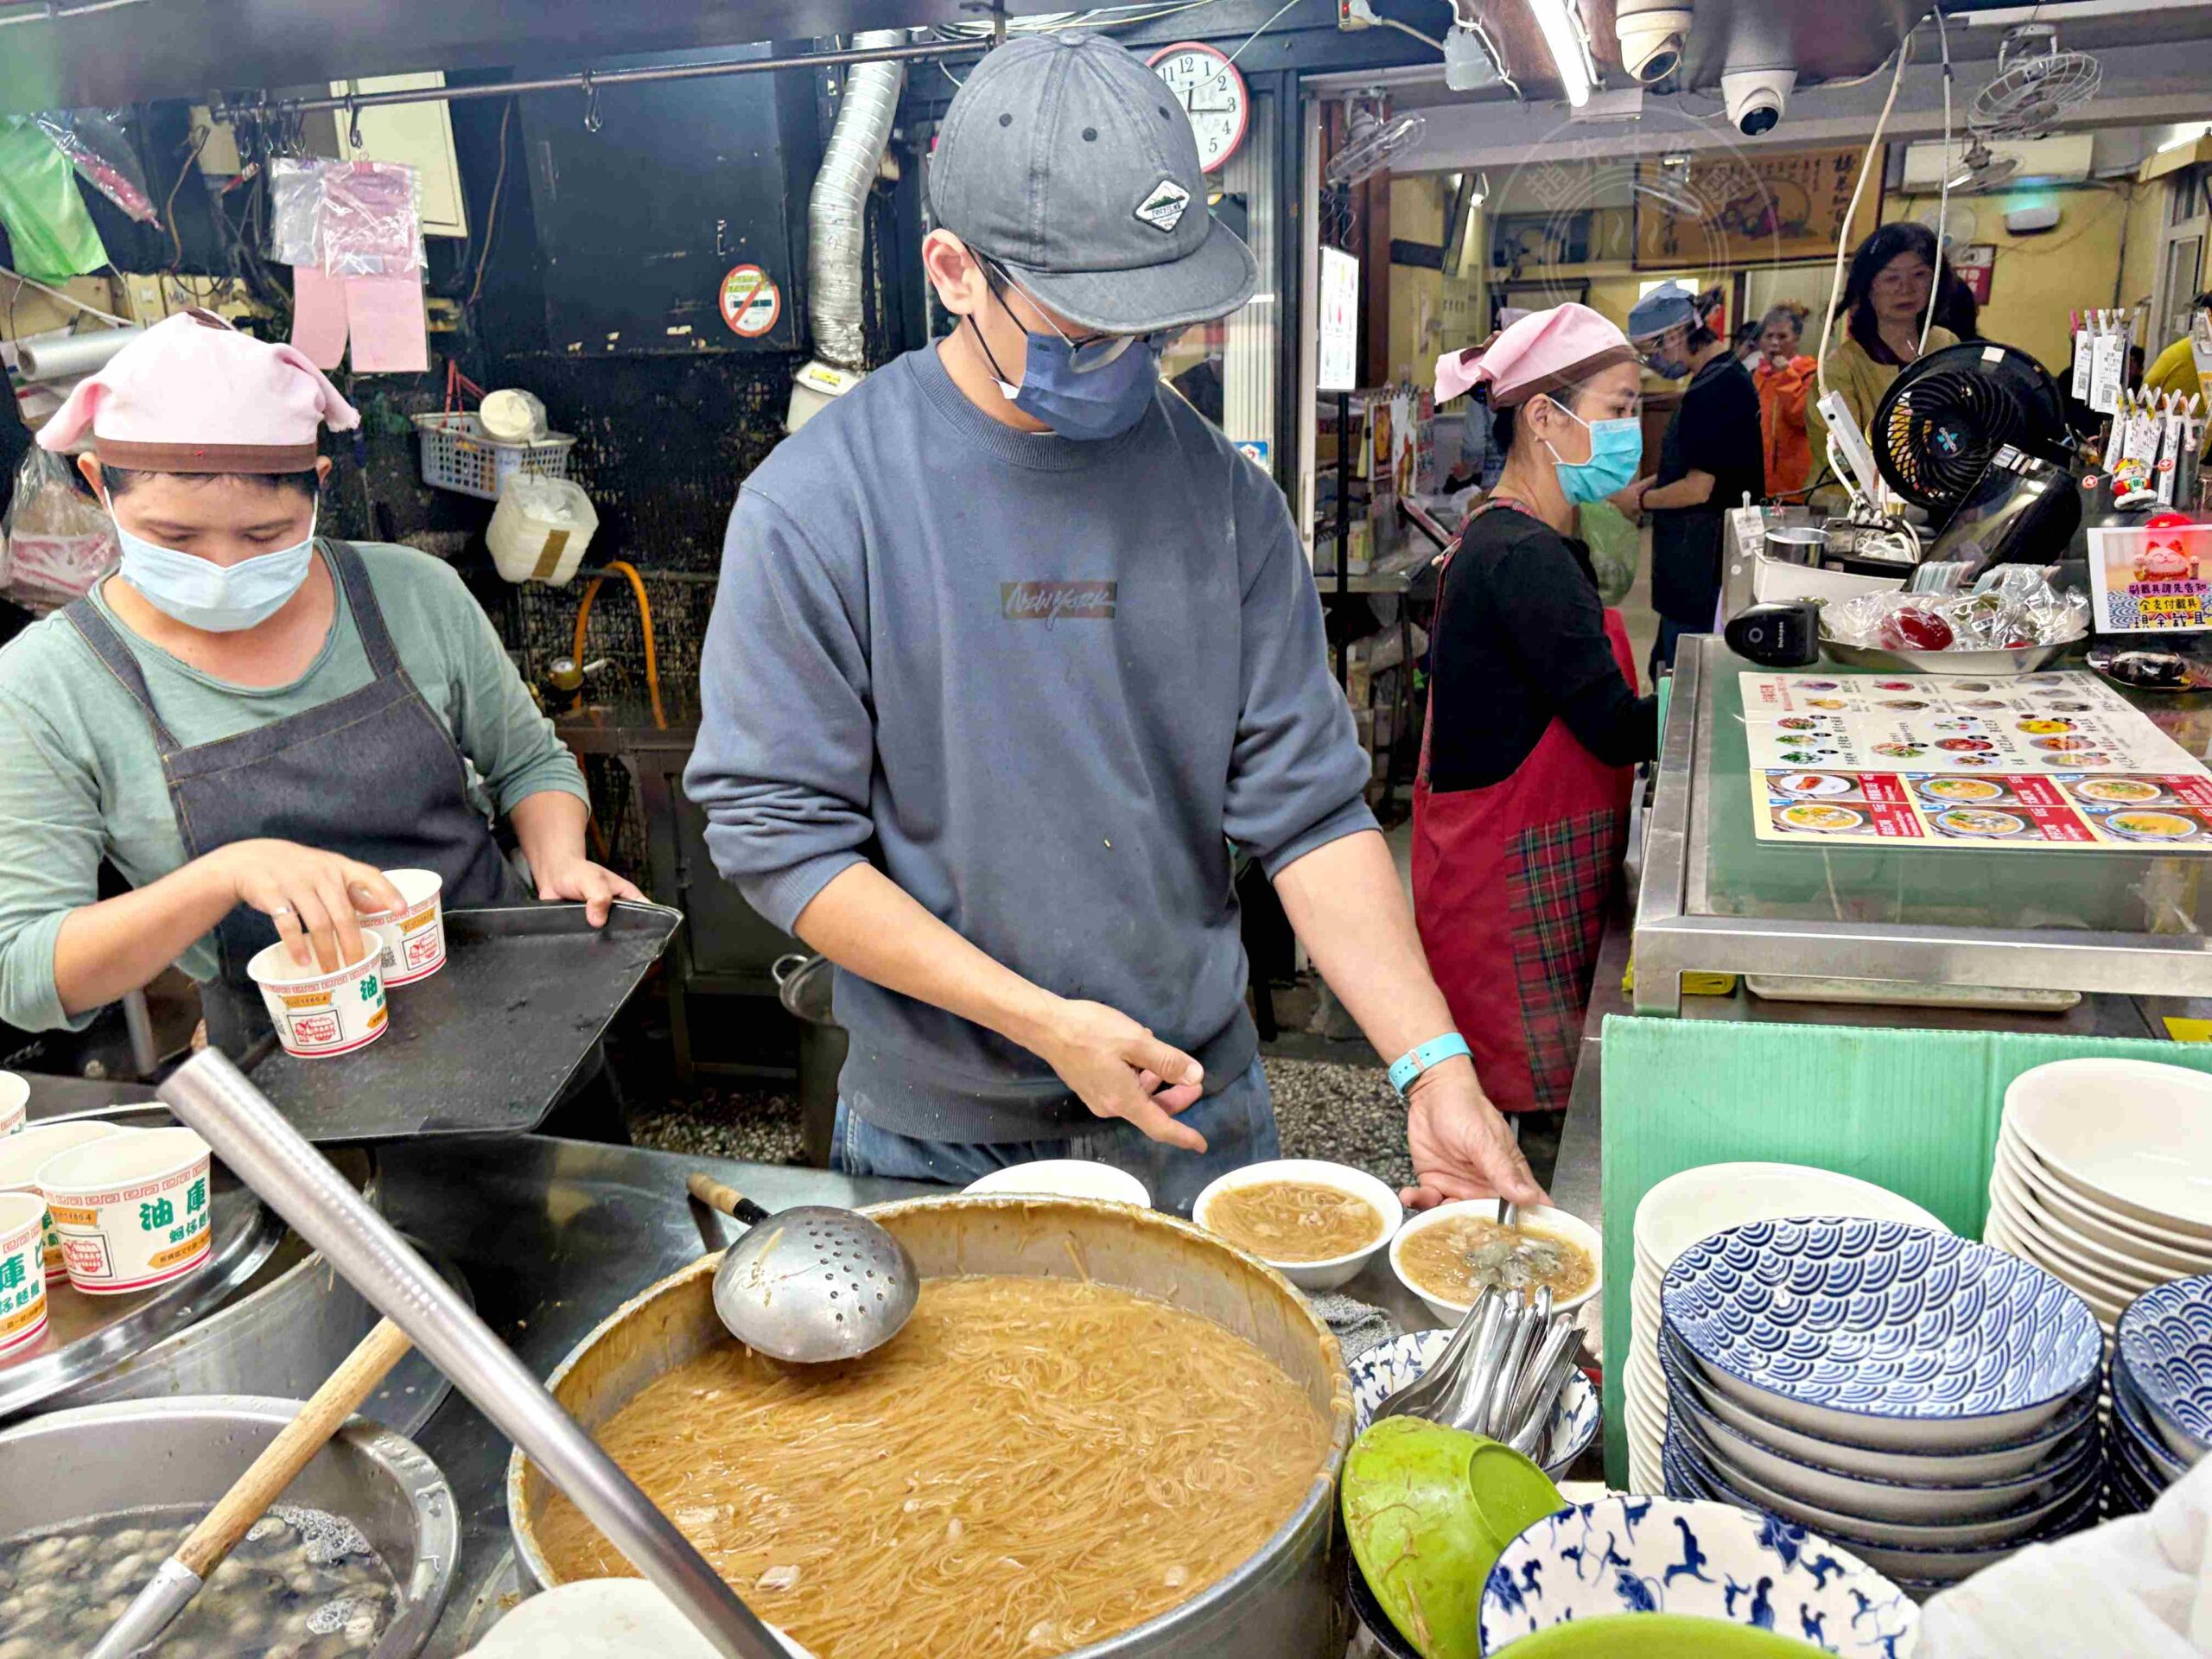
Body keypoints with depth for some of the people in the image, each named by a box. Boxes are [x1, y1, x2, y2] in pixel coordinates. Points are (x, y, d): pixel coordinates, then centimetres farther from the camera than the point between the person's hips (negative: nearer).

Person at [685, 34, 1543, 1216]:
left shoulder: (1222, 496, -5)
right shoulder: (815, 506, -14)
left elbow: (1308, 807, -6)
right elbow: (777, 832, -14)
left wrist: (1433, 1069, -15)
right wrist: (1044, 1023, -19)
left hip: (1197, 1111, 3)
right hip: (936, 1140, -2)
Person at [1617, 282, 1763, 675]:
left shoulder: (1709, 392, -20)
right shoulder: (1732, 375, 12)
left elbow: (1698, 488, -21)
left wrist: (1639, 501, -6)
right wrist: (1650, 483, 13)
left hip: (1700, 565, -10)